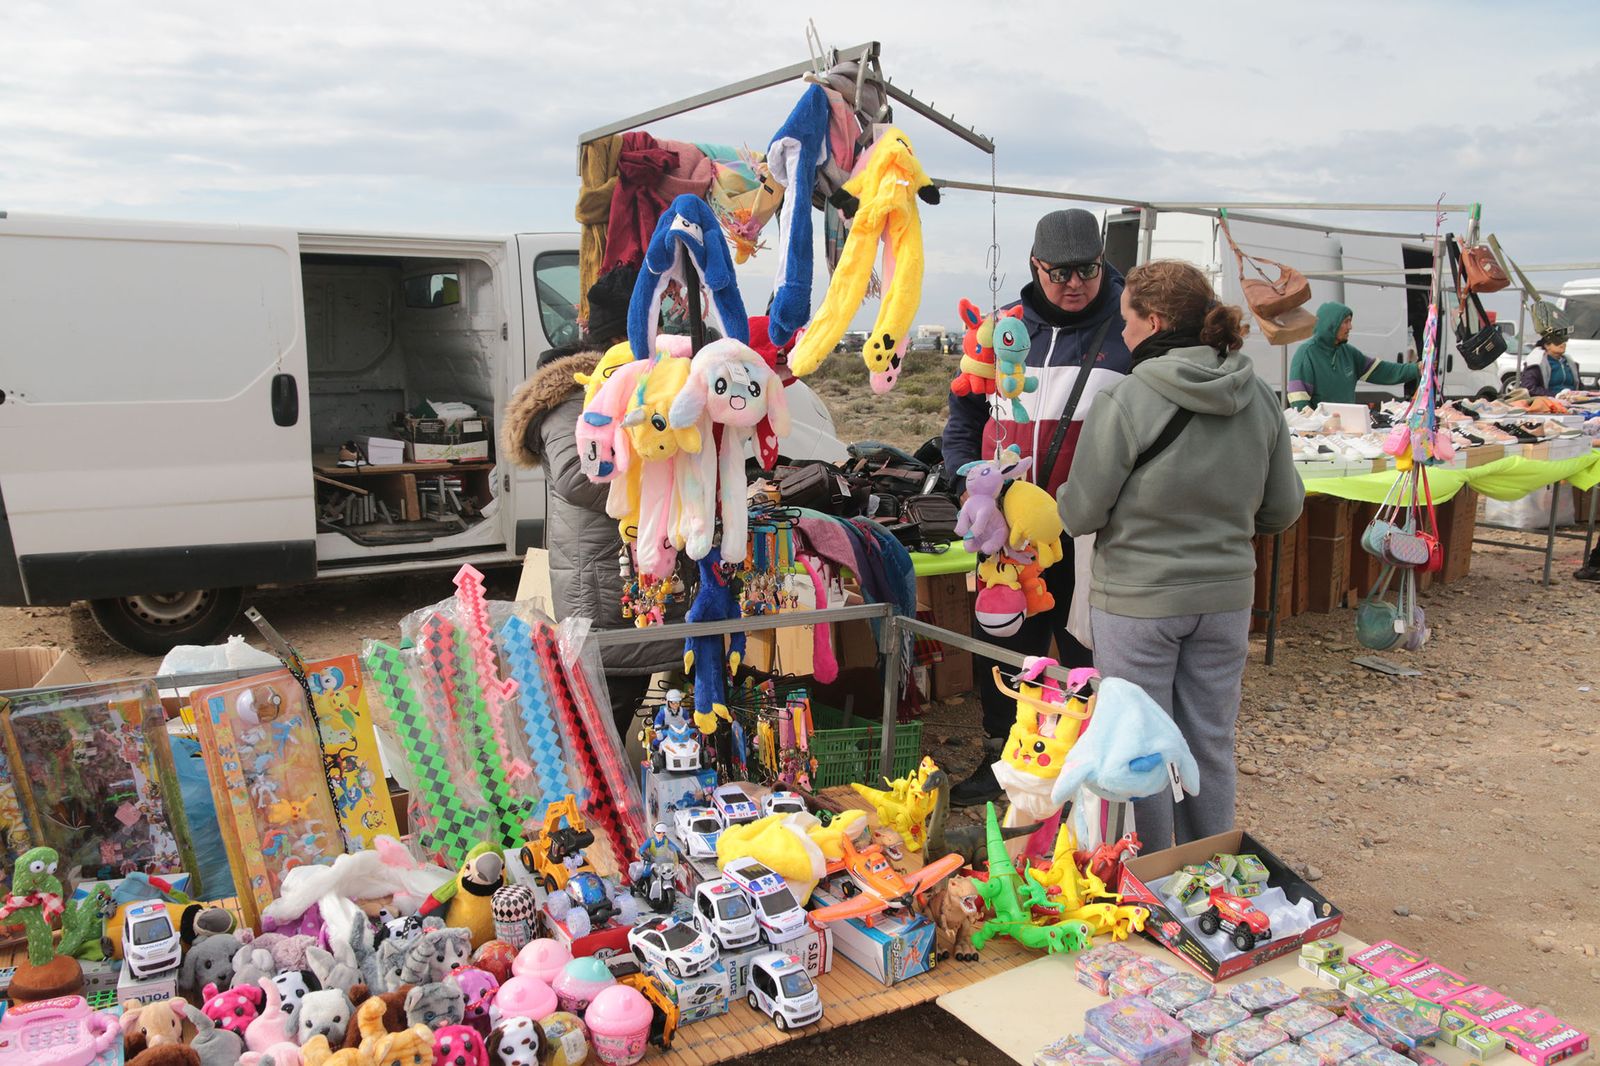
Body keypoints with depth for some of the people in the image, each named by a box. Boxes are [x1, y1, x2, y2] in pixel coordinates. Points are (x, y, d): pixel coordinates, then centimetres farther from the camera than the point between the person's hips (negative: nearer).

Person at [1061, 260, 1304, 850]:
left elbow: (1080, 514, -12)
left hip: (1137, 601, -5)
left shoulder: (1125, 401, -17)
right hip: (1226, 596, 5)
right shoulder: (1259, 399, -1)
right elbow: (1283, 510, 6)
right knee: (1211, 745, 18)